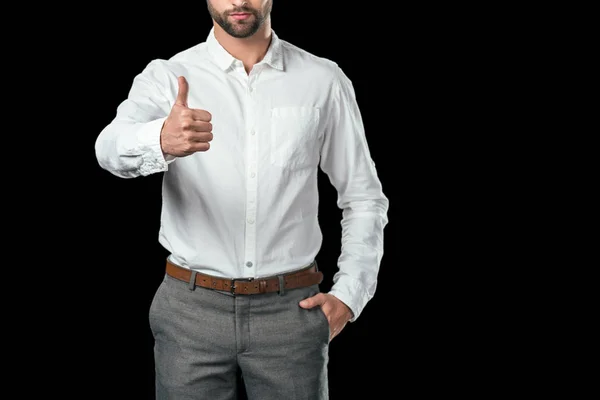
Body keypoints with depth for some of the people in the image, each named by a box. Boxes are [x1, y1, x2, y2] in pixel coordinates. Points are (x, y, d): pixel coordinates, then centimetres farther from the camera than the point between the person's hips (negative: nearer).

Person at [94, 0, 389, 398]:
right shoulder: (167, 77, -3)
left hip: (291, 310, 1)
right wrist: (161, 140, -45)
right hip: (191, 309, 0)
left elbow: (364, 198, 7)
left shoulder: (324, 81, 0)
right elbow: (113, 148, -24)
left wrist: (348, 295, -2)